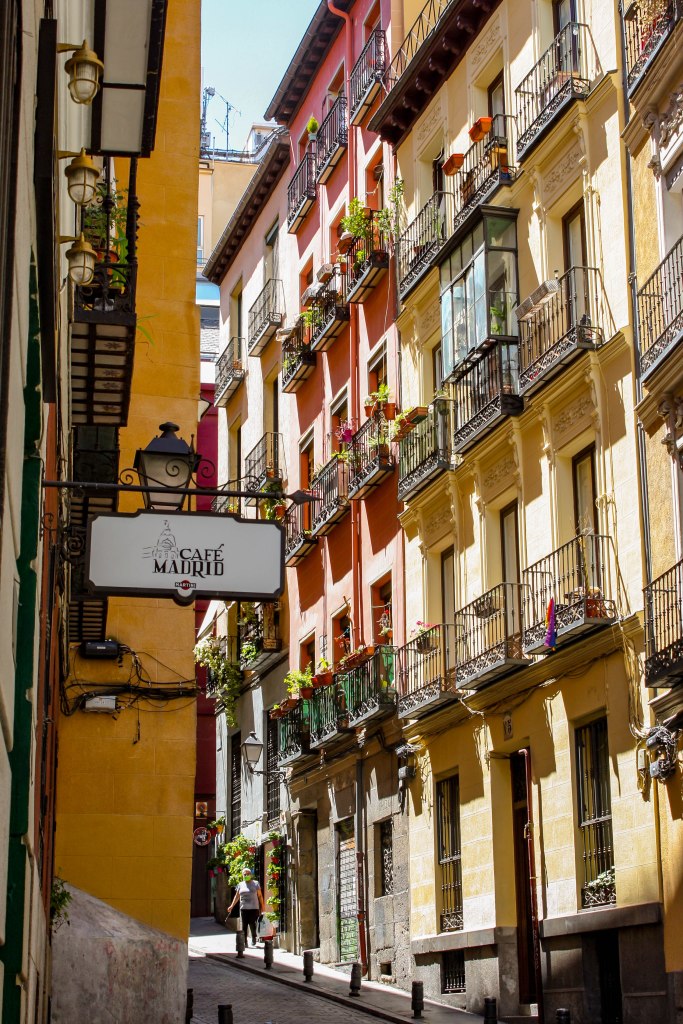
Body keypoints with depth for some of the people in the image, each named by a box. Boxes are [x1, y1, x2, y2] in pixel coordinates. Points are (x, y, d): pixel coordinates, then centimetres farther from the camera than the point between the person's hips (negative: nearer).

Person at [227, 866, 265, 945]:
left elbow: (260, 896, 7)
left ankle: (254, 939, 16)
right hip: (243, 908, 2)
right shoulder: (240, 885, 13)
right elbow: (237, 896, 15)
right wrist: (232, 906, 7)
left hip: (254, 908, -2)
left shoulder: (255, 884, 6)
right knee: (244, 925, -2)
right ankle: (244, 941, -1)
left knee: (253, 925, -3)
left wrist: (262, 906, 3)